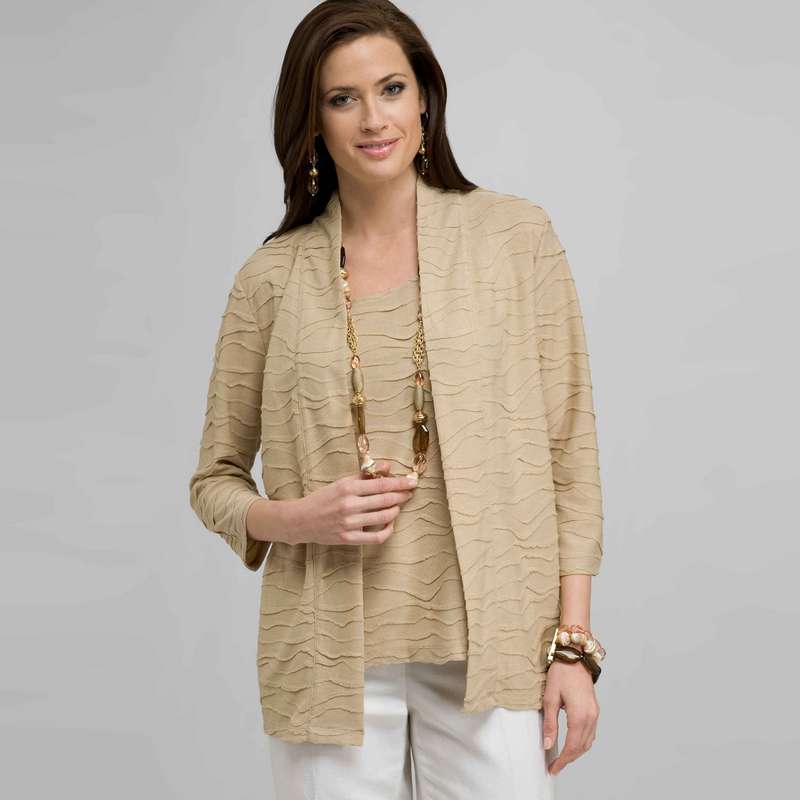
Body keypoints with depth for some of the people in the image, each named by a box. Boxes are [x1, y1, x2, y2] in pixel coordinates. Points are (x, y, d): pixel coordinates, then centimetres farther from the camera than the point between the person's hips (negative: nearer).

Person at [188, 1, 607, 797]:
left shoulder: (516, 236, 0)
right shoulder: (272, 276, 3)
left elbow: (569, 449, 1)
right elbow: (214, 479, 11)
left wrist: (574, 642, -3)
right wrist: (295, 518, -10)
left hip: (489, 643, -1)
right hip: (333, 658, 1)